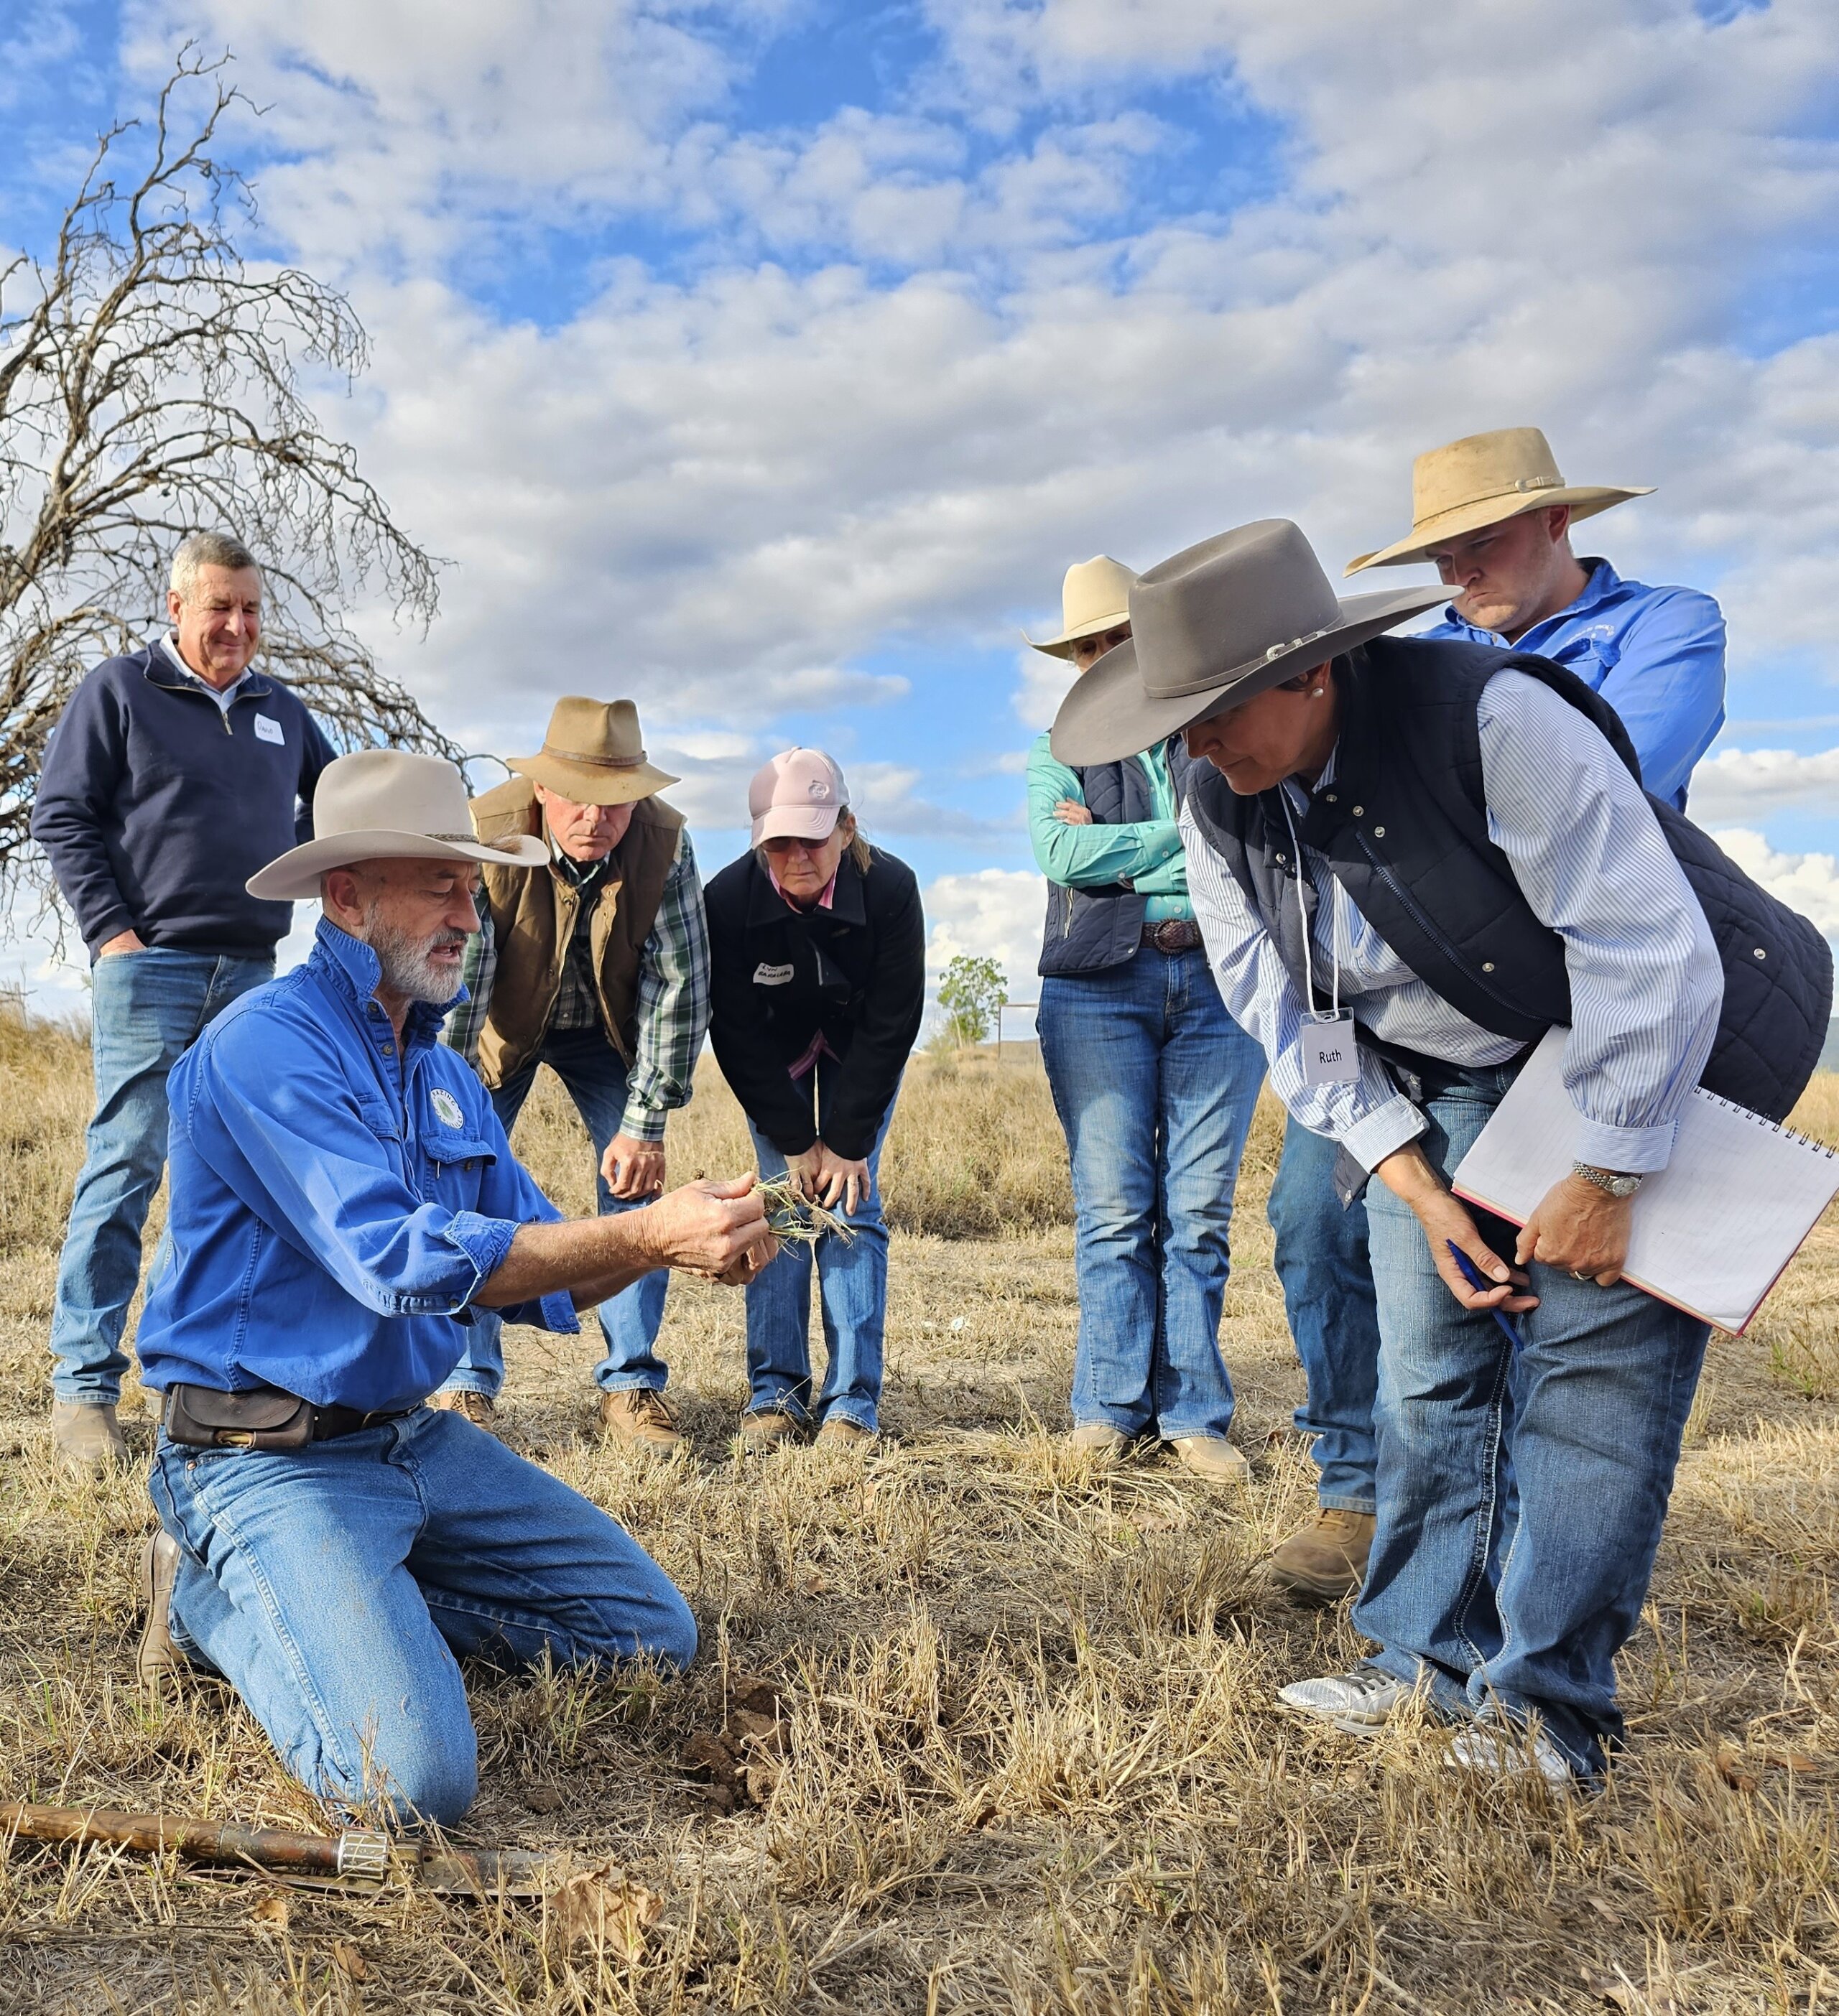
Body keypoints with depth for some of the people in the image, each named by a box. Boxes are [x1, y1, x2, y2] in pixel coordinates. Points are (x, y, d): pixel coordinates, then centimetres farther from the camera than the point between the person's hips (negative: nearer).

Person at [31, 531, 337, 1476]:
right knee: (125, 1165, -8)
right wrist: (111, 930, -10)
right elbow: (62, 816, -1)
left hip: (254, 973, 5)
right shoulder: (117, 690, 3)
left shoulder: (281, 711, 16)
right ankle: (84, 1388, -3)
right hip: (151, 966, -5)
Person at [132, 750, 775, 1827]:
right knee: (416, 1778, -24)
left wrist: (689, 1233, -11)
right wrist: (645, 1233, -30)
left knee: (653, 1634, 9)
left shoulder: (445, 1069, 10)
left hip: (420, 1438, 8)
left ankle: (344, 1600, 14)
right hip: (273, 1456, -8)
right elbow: (400, 1264, -27)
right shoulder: (268, 1043, -17)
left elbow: (538, 1278, 9)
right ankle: (218, 1601, 3)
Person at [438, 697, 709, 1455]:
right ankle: (466, 1384, 2)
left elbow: (679, 986, -20)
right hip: (500, 1026, -1)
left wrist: (646, 1123, -20)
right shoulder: (484, 837, -32)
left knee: (638, 1179, -8)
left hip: (607, 1030, 1)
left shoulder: (665, 843, -27)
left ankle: (632, 1385, 2)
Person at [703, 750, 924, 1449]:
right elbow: (736, 1034, -19)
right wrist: (798, 1142, -19)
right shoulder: (728, 898, -28)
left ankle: (852, 1403, -4)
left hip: (861, 1052, 0)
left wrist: (848, 1142, -20)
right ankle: (776, 1394, 1)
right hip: (771, 1057, 1)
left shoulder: (890, 888, -29)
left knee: (852, 1205, -8)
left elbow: (890, 1026, -21)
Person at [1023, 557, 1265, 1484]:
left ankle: (1192, 1414, 6)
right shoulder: (1060, 751, 14)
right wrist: (1182, 836, -4)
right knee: (1115, 1210, -3)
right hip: (1097, 989, 0)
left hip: (1217, 984, 0)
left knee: (1201, 1212, -1)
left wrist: (1111, 846, -6)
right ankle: (1109, 1409, 5)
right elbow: (1058, 854, -5)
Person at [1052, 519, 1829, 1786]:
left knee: (1594, 1350, -10)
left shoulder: (1494, 718, -29)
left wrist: (1605, 1180, -22)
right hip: (1440, 1084, 6)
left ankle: (1547, 1703, 0)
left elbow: (1650, 953, -26)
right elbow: (1294, 1021, -2)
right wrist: (1418, 1191, -8)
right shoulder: (1221, 810, -9)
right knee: (1430, 1369, 2)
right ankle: (1433, 1665, 15)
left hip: (1652, 1044, -5)